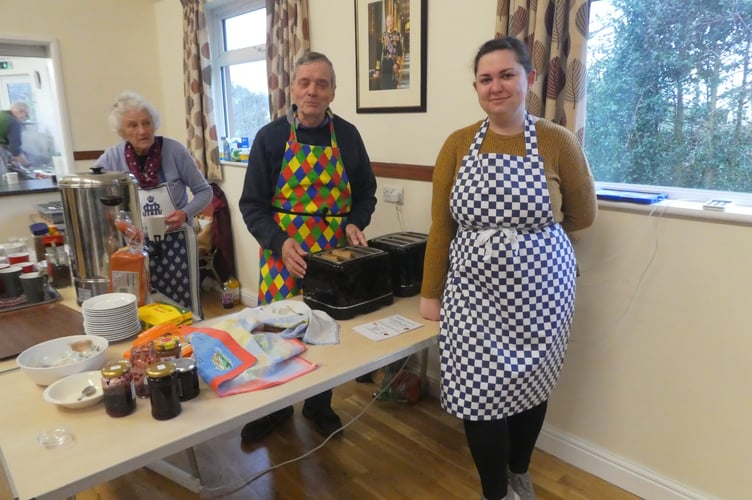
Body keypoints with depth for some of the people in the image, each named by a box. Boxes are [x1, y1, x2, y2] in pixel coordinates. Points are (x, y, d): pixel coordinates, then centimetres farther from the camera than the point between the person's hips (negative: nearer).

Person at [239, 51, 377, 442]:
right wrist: (280, 243, -19)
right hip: (282, 252, -1)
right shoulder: (270, 137, -4)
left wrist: (354, 224, -10)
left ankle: (319, 404, 35)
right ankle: (273, 407, 31)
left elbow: (365, 194, 10)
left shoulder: (348, 135, 1)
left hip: (333, 253, 2)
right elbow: (252, 204, -5)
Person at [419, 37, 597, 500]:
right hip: (474, 290, 1)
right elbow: (441, 225, 1)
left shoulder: (558, 142, -6)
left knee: (528, 384, 14)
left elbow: (583, 216, 6)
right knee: (479, 392, 2)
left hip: (538, 289, 0)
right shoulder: (457, 145, -1)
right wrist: (431, 293, 3)